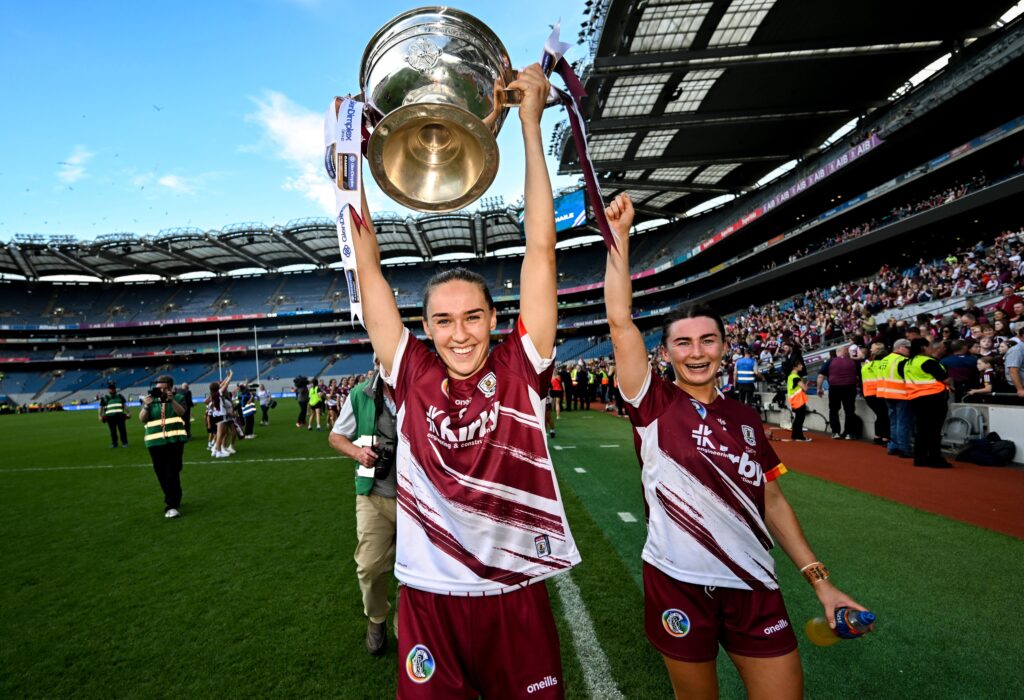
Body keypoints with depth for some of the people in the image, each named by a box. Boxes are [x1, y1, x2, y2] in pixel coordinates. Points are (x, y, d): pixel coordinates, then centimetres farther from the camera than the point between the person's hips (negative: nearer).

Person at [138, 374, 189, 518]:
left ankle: (172, 506, -8)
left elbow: (182, 412, -16)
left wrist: (171, 400, -30)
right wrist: (146, 405, -17)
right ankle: (173, 500, 29)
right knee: (162, 475, 11)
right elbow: (142, 419, -1)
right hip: (155, 443, 3)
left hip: (174, 441, -3)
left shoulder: (178, 398, 3)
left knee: (172, 474, -9)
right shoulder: (150, 400, 9)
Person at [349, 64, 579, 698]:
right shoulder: (413, 378, -5)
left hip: (516, 595, 0)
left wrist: (531, 123, -9)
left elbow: (540, 249, -11)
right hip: (430, 599, 1)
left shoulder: (519, 372, -9)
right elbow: (371, 272, -3)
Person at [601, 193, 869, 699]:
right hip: (679, 584, -3)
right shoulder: (653, 405, -7)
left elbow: (772, 500, 11)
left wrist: (819, 580, 6)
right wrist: (619, 236, -17)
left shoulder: (745, 419, 6)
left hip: (754, 585, 4)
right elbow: (620, 321, -17)